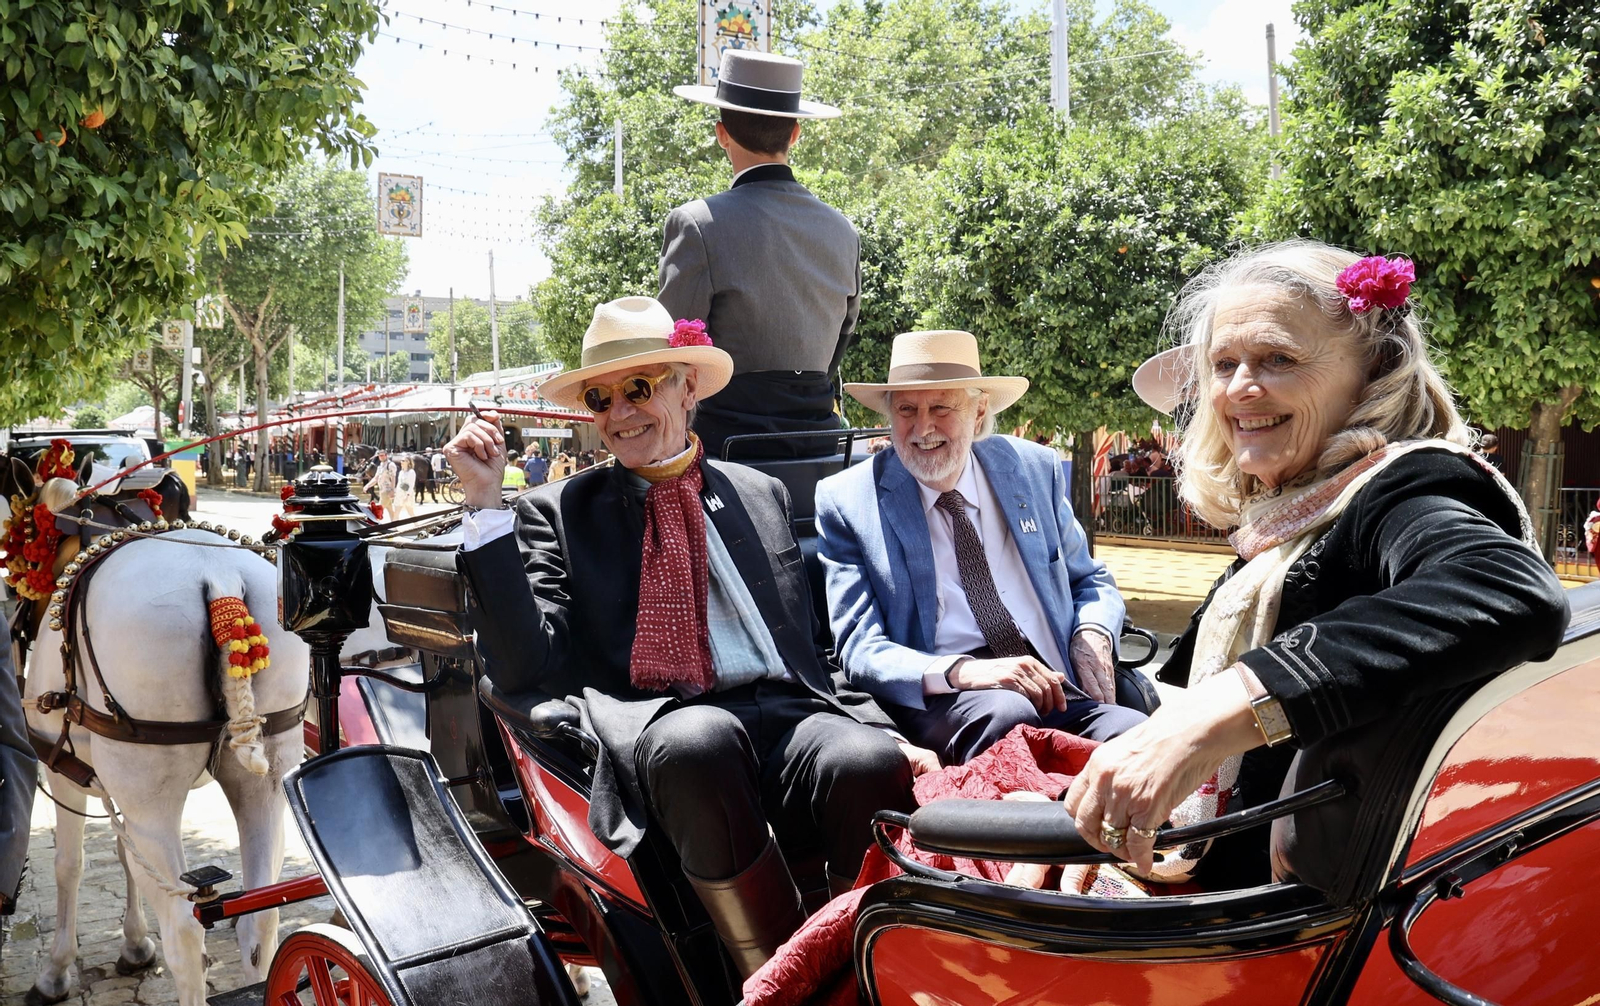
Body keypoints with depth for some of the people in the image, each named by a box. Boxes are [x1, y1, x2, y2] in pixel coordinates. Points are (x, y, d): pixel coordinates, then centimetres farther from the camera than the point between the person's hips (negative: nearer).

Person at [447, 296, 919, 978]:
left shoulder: (762, 494, 22)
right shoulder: (558, 512, 14)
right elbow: (522, 666, 1)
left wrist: (892, 736, 2)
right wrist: (485, 505, -3)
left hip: (789, 716, 2)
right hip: (655, 735, -2)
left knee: (870, 763, -32)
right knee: (698, 740, -38)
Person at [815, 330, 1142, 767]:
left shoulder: (1034, 469, 14)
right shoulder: (847, 501, 4)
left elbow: (1090, 581, 25)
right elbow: (861, 649, -3)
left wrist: (1094, 633, -1)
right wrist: (959, 671, -23)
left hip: (1055, 685, 4)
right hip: (938, 699, -3)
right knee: (1004, 713, -38)